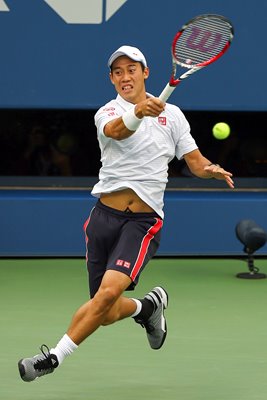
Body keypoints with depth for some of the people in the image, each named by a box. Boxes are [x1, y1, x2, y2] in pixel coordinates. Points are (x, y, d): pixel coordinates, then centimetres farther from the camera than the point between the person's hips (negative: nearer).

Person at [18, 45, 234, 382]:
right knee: (107, 314, 4)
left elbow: (195, 161, 13)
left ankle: (55, 357, -13)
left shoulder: (171, 114, 9)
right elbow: (116, 130, -24)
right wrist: (138, 112, -47)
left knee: (109, 292, -23)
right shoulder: (107, 113, 1)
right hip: (105, 215, 1)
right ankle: (148, 305, 37)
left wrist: (211, 170, -12)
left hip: (144, 222, -1)